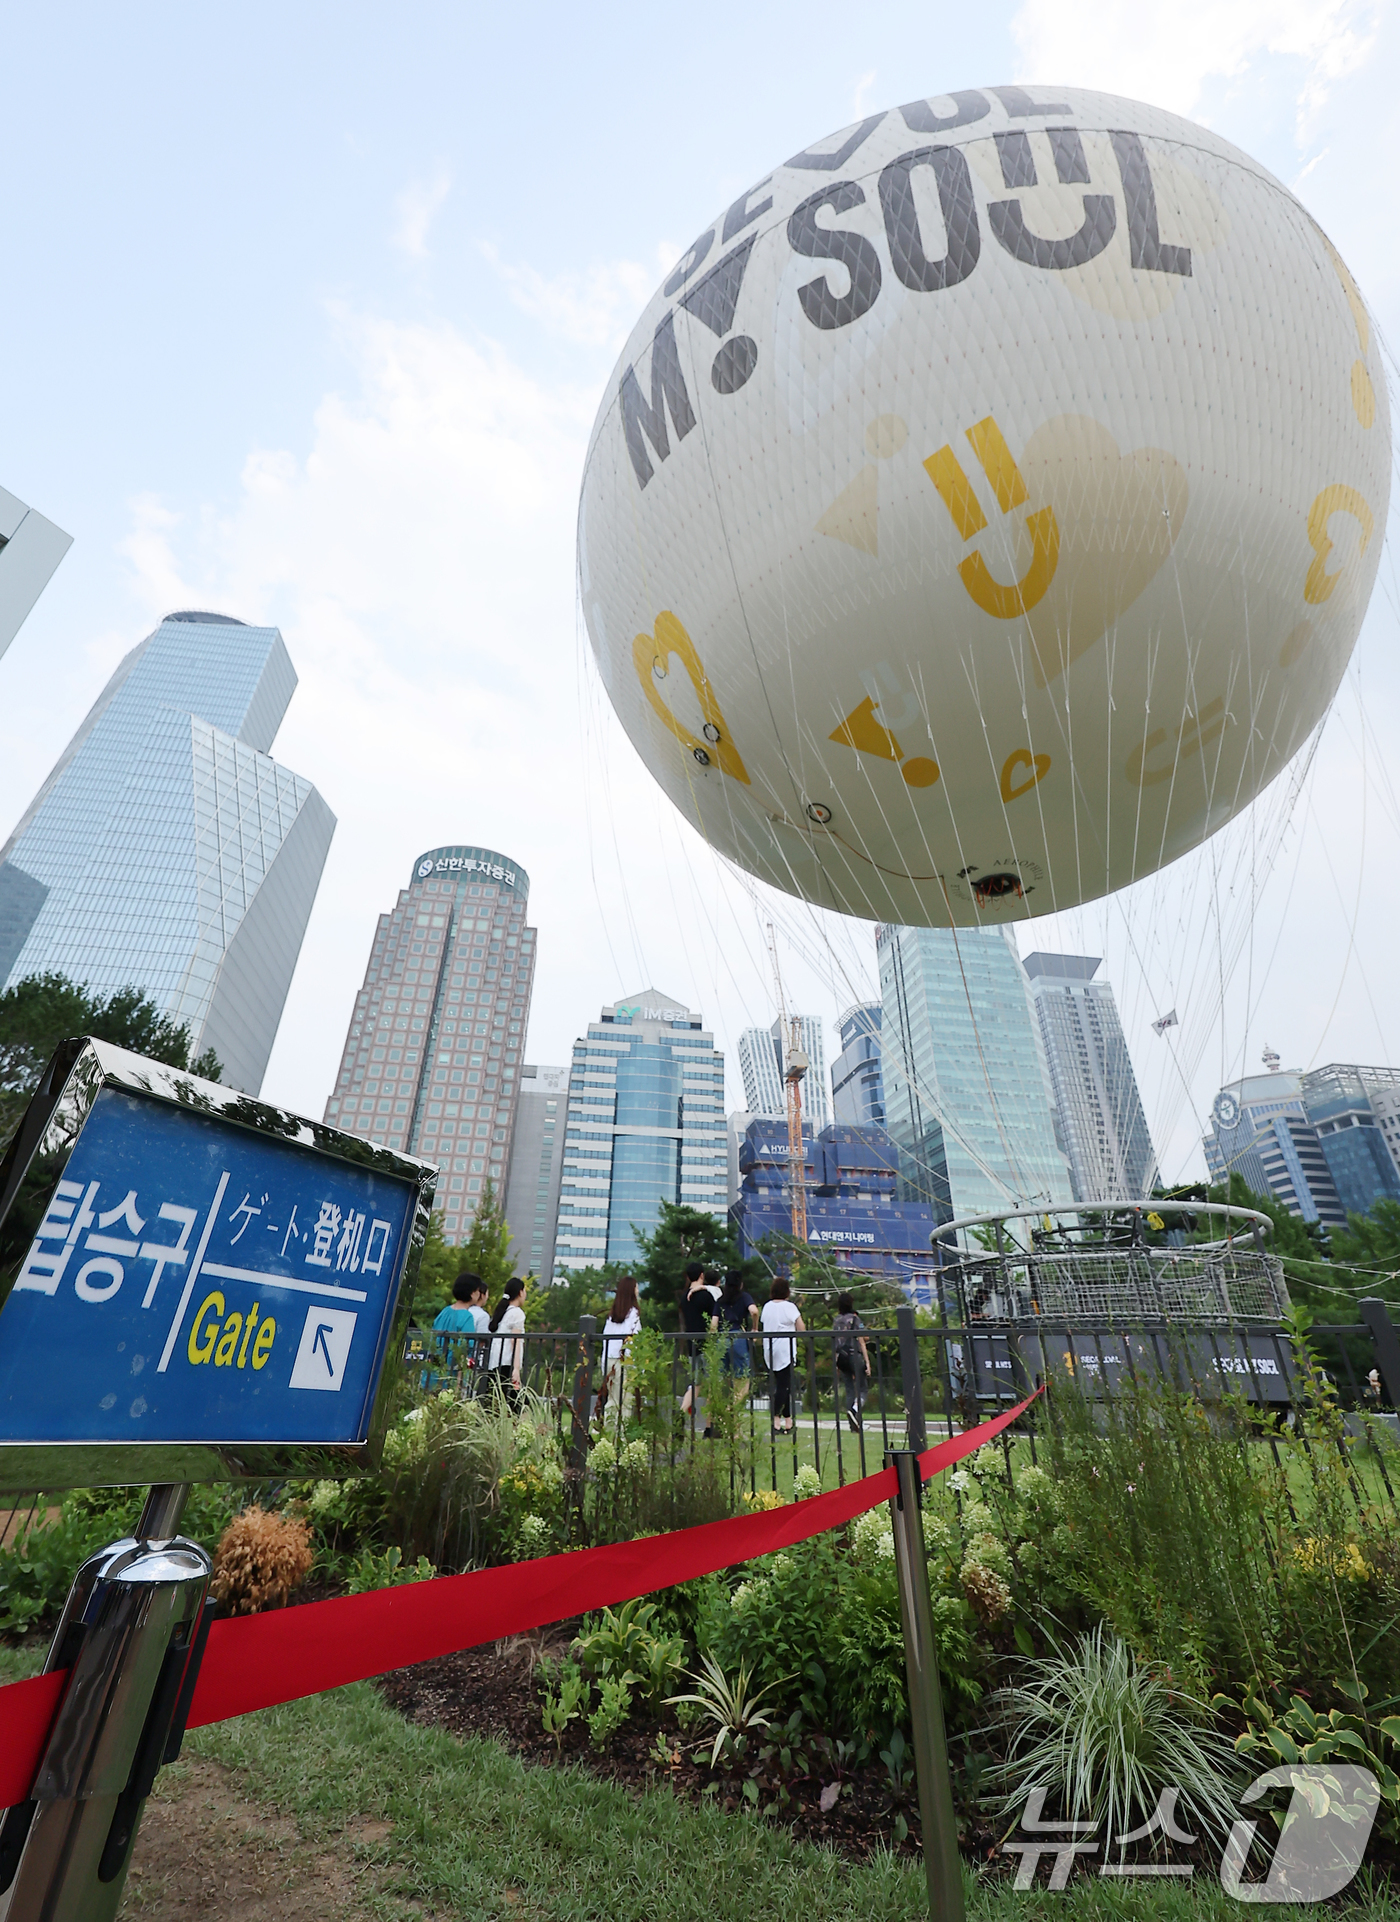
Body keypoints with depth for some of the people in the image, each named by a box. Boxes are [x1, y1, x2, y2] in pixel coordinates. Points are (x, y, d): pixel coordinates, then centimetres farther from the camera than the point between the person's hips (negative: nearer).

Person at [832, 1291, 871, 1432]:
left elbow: (835, 1343, 12)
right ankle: (855, 1410, -24)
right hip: (854, 1356, -5)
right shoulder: (855, 1319, -5)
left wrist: (836, 1363, 17)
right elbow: (861, 1342, -8)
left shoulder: (836, 1321, 10)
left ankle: (854, 1425, 10)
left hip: (841, 1358, 5)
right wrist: (867, 1362, -7)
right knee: (863, 1388, 3)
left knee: (850, 1390, 12)